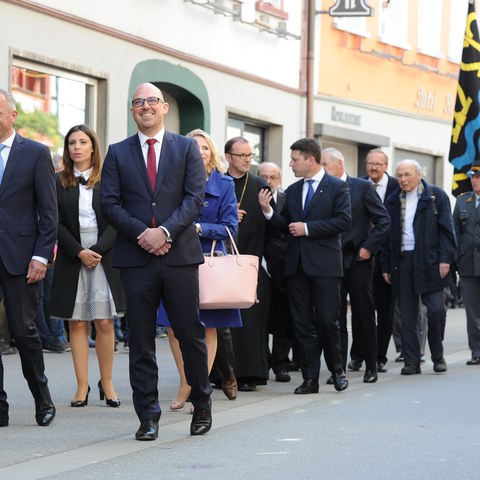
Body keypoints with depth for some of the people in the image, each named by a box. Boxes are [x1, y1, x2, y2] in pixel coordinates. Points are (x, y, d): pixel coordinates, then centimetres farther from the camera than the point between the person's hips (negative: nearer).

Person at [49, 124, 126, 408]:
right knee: (77, 323, 0)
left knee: (104, 322, -5)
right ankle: (82, 386, 2)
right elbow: (58, 224, 1)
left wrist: (97, 250, -13)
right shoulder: (59, 183, 7)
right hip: (71, 259, 1)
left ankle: (107, 384, 2)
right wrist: (79, 252, -11)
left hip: (104, 257, -1)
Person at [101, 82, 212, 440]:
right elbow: (110, 203, 3)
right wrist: (142, 233, -11)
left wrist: (165, 231, -14)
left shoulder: (187, 148, 8)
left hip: (180, 253, -1)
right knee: (141, 340, 2)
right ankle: (148, 417, 6)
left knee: (191, 333, 2)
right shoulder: (118, 153, 10)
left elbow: (195, 198, -1)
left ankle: (202, 404, 19)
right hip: (136, 256, 1)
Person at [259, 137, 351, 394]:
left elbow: (344, 220, -11)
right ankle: (310, 379, 7)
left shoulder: (337, 187, -1)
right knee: (303, 325, 3)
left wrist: (308, 228, -13)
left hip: (324, 265, -5)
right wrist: (268, 211, -1)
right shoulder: (292, 190, 16)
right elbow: (287, 226, 17)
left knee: (327, 320, -6)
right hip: (296, 265, 5)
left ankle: (337, 369, 15)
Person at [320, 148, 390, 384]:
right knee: (335, 318, 0)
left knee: (364, 315, 6)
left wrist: (369, 247, -9)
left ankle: (371, 366, 16)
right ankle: (338, 368, 2)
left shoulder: (362, 187, -1)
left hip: (358, 260, -2)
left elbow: (383, 220, -2)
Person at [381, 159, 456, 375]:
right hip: (402, 263, 3)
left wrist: (445, 259, -10)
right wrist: (386, 266, 8)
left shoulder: (436, 195, 3)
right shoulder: (392, 201, 12)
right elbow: (387, 234, 14)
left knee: (436, 309, -8)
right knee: (407, 314, 3)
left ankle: (437, 356, 11)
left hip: (429, 261, -3)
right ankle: (412, 361, 7)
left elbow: (446, 229, -1)